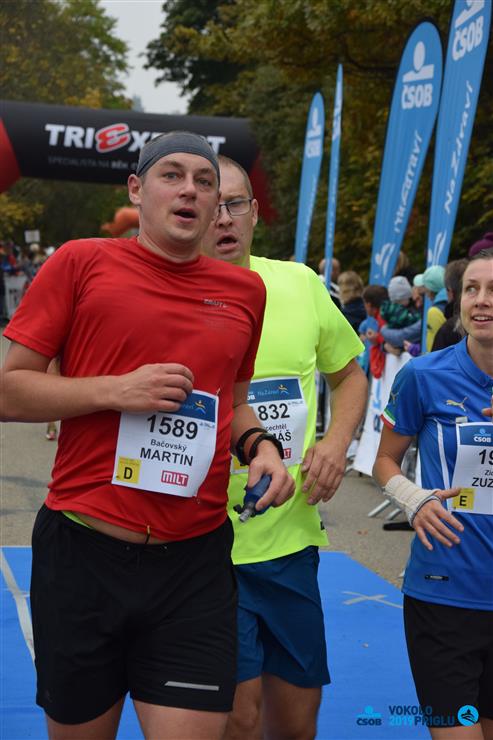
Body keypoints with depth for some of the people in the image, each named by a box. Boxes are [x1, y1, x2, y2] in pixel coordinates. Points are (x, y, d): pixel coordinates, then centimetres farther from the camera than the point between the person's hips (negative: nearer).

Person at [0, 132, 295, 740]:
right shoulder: (81, 263, -1)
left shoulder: (245, 291, 10)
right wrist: (116, 391, -14)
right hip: (81, 552, -2)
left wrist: (259, 445, 4)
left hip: (196, 563, 2)